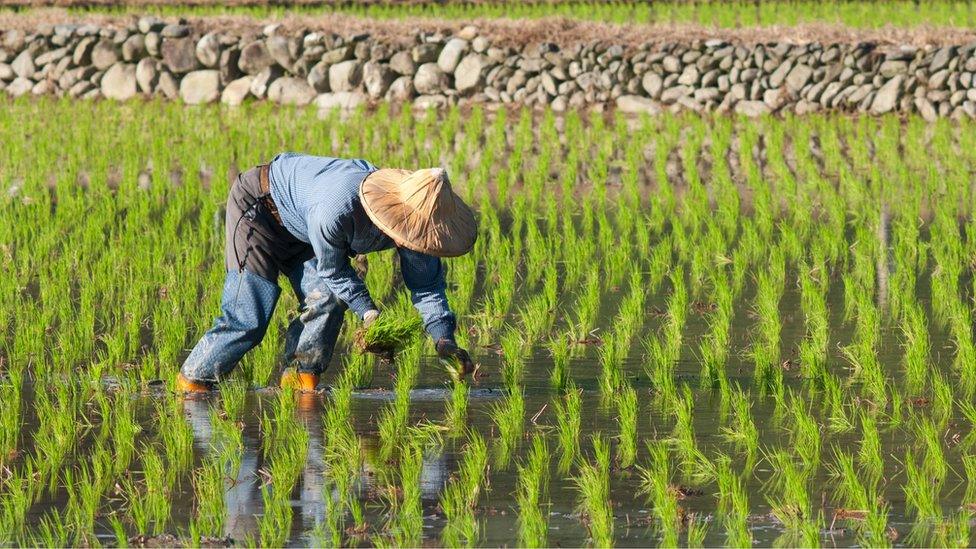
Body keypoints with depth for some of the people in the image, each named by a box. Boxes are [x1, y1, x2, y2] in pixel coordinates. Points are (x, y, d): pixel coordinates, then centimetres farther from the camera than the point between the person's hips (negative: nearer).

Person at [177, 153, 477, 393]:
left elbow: (427, 283, -11)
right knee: (248, 319, -14)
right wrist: (368, 313, -27)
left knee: (326, 300, -13)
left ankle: (301, 381, -3)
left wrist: (443, 338, -23)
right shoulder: (335, 210, -44)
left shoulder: (411, 218, -23)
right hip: (258, 206, -7)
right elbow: (332, 270, -24)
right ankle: (191, 383, -2)